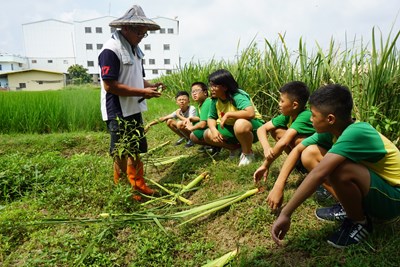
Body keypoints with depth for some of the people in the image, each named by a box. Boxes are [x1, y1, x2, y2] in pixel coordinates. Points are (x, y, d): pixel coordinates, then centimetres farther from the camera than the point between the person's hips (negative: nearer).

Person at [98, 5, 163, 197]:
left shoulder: (134, 49, 12)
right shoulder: (111, 50, -17)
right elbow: (109, 85, -22)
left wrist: (151, 85, -1)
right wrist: (142, 92, -21)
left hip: (134, 111, 9)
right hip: (118, 113, -9)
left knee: (135, 151, 17)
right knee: (122, 154, 2)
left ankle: (138, 185, 31)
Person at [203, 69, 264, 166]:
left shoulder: (238, 96, -28)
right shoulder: (215, 100, -6)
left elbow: (250, 113, -44)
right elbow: (211, 118, 2)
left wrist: (228, 114, -34)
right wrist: (214, 130, -21)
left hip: (253, 125, -7)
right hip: (232, 128, 7)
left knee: (240, 125, -42)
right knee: (207, 135, -6)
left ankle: (248, 153, -13)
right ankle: (236, 148, 10)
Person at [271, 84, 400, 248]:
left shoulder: (355, 133, -31)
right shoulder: (333, 129, -8)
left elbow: (319, 174, -38)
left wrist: (285, 214, -37)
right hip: (371, 188, 7)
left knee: (338, 170, -36)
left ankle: (359, 222, -6)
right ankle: (350, 208, 8)